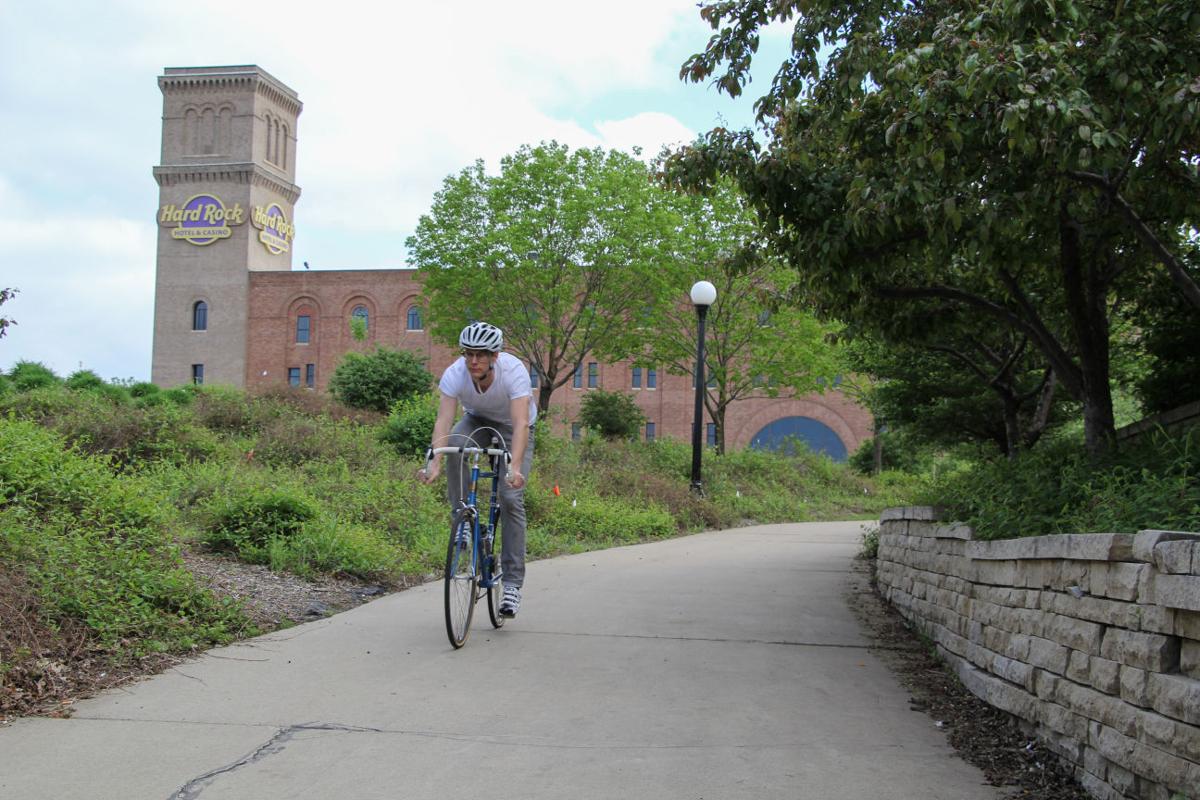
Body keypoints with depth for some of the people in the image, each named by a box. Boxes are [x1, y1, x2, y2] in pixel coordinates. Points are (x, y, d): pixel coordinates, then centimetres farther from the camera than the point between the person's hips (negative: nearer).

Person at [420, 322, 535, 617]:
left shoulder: (514, 371, -36)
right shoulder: (455, 374, -29)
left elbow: (521, 424, -44)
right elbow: (443, 421, -37)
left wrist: (515, 468, -58)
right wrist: (434, 463, -53)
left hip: (512, 426, -2)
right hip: (477, 420, 2)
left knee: (511, 498, -15)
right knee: (454, 447, -34)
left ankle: (513, 583, -9)